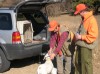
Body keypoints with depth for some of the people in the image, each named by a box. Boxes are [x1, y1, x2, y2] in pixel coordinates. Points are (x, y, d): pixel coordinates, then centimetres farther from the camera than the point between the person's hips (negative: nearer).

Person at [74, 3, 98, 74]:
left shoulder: (91, 20, -21)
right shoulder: (84, 19, 10)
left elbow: (92, 36, -25)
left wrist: (81, 37, -20)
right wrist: (78, 35, 6)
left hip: (86, 45, -10)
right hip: (81, 44, 10)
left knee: (86, 63, 1)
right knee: (78, 62, 21)